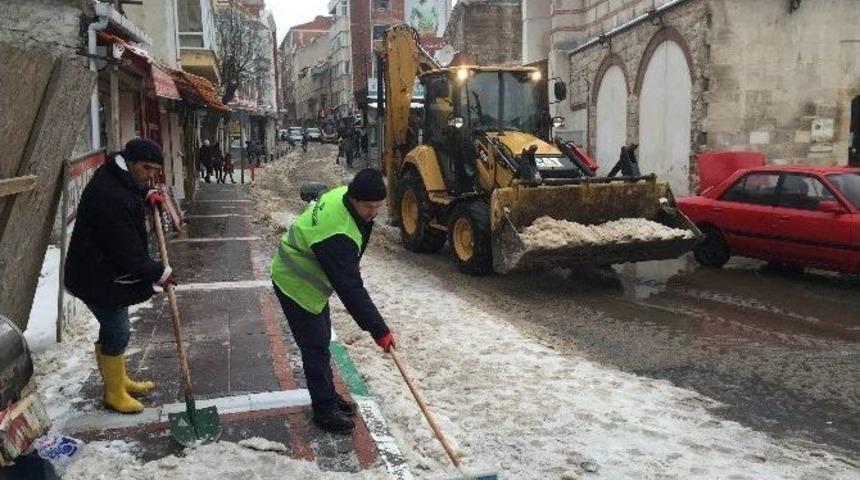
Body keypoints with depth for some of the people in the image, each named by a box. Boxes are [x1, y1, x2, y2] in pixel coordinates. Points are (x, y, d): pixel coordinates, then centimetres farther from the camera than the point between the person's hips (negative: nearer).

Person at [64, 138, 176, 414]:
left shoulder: (119, 177, 2)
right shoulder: (109, 196, -30)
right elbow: (127, 250, -27)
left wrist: (147, 194, 8)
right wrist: (159, 273, -16)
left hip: (109, 273, 11)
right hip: (100, 278, -10)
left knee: (113, 329, 21)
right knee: (117, 332, 0)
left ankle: (119, 380, 36)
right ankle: (114, 394, 15)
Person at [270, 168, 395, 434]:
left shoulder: (342, 194, -11)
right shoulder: (337, 235, -38)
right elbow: (351, 289, -37)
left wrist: (352, 265, 17)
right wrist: (379, 330, -34)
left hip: (310, 276, 10)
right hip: (296, 284, -10)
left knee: (322, 339, 18)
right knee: (316, 347, -4)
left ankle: (328, 395, 32)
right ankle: (324, 411, 9)